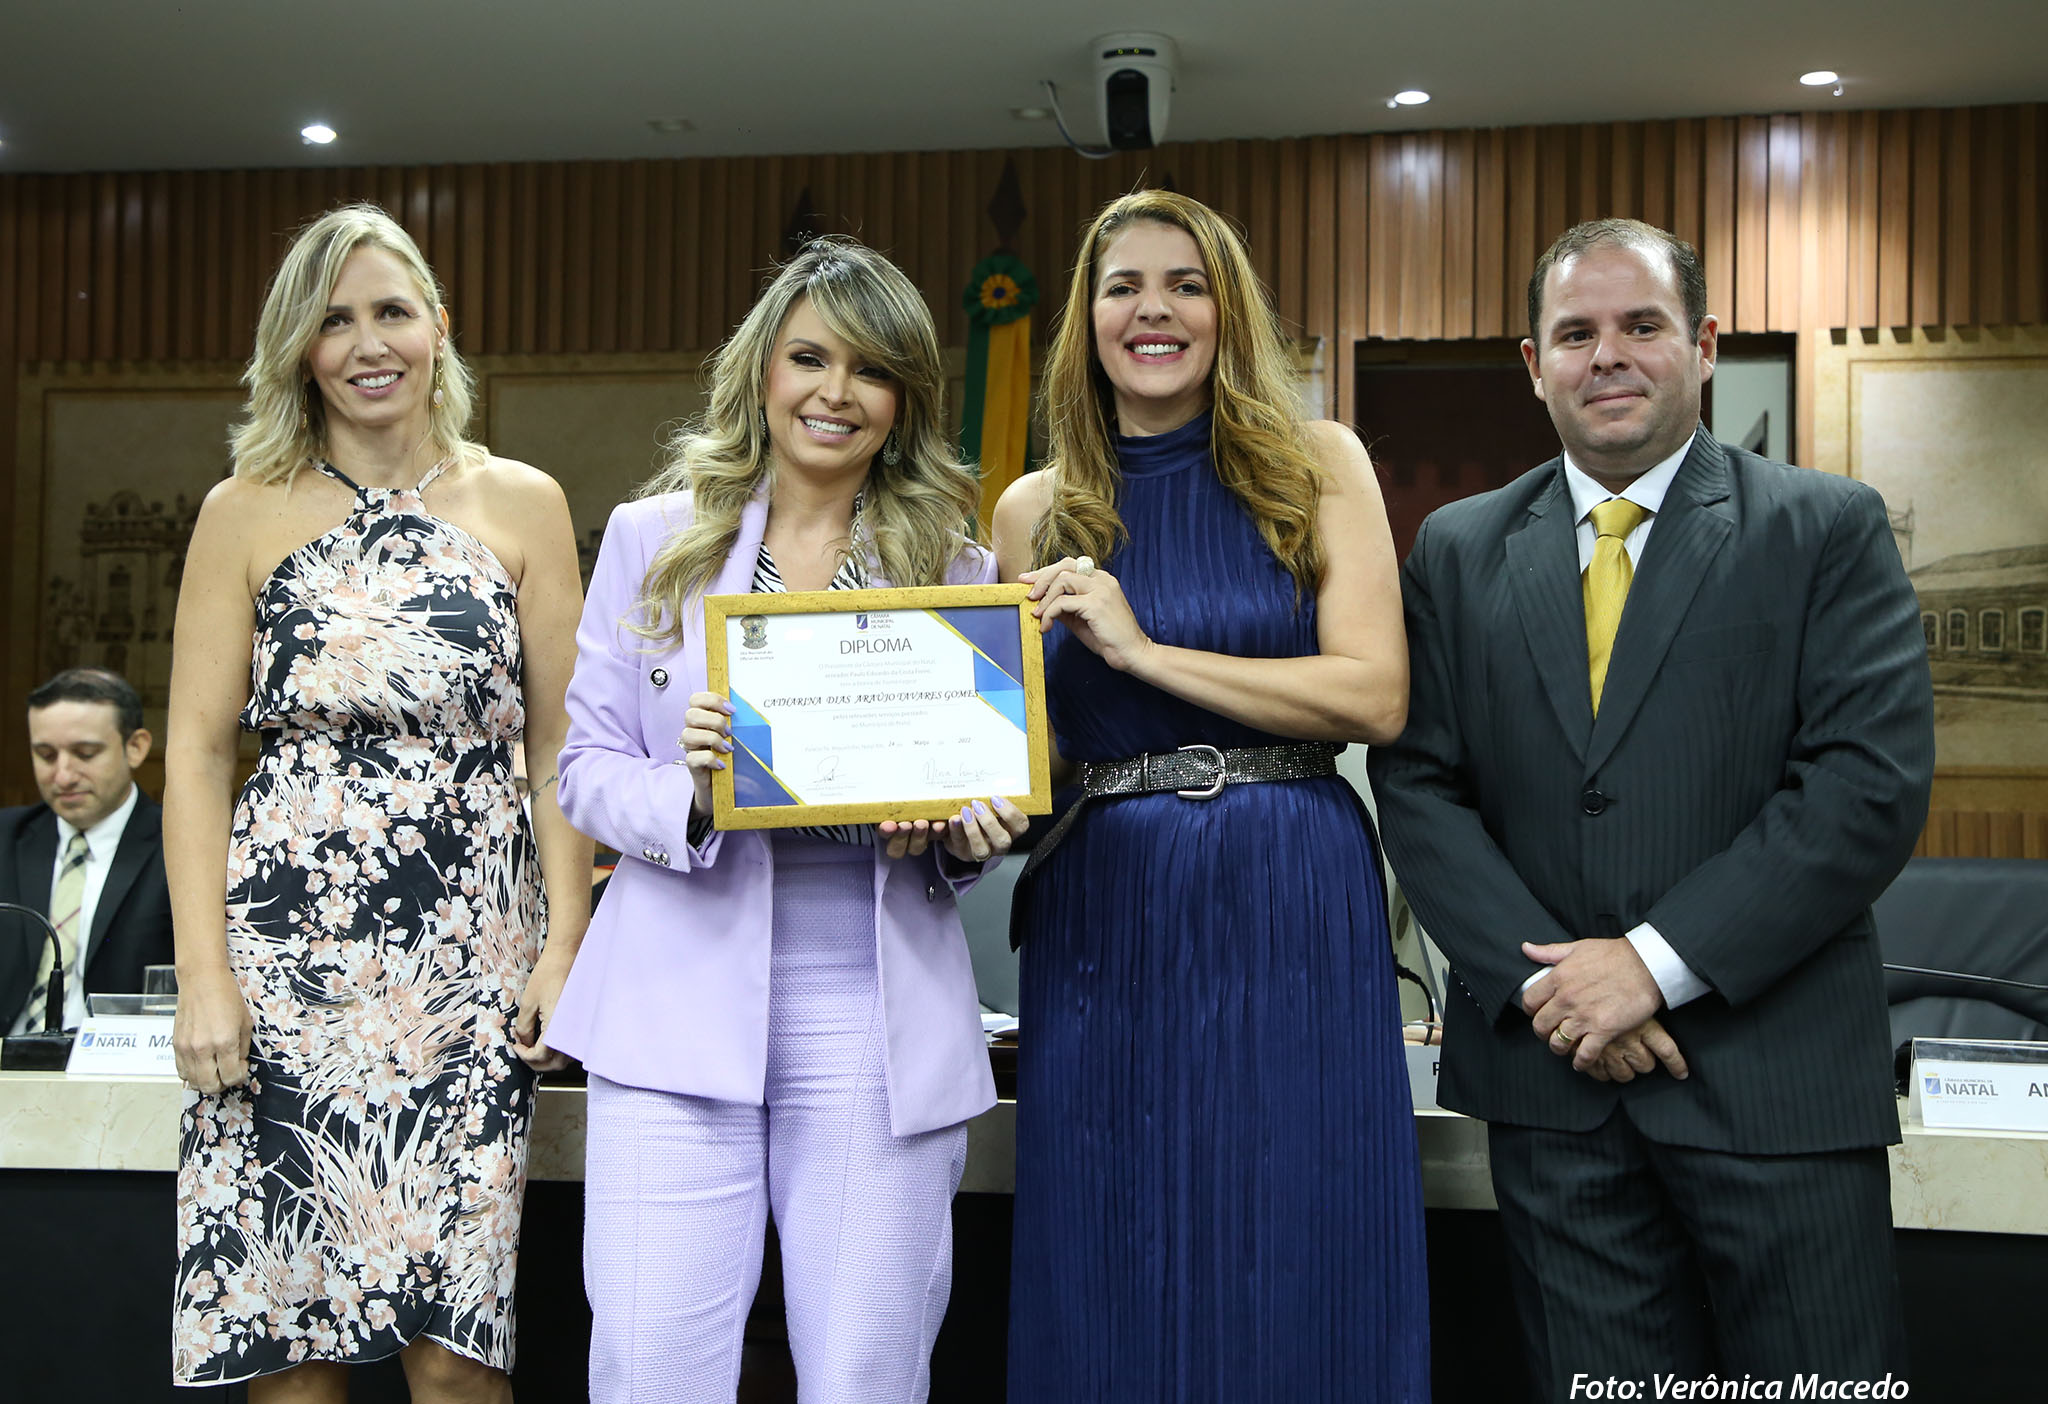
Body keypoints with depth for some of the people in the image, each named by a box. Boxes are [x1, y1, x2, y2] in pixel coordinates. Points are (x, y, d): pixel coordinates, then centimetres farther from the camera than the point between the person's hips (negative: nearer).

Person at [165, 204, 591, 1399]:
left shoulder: (522, 506, 8)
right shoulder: (247, 513, 7)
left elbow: (558, 746, 7)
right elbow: (198, 751, 4)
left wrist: (565, 945, -2)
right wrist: (204, 974, -4)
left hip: (471, 951, 0)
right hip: (286, 942, 0)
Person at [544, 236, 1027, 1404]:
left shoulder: (957, 570, 9)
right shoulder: (653, 538, 8)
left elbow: (987, 793, 14)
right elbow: (586, 769, 6)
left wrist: (959, 837, -10)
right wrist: (688, 797, -15)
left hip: (879, 1020, 1)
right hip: (683, 996, 0)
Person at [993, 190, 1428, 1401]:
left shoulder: (1317, 468, 2)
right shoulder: (1038, 512, 9)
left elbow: (1376, 696, -8)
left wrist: (1146, 650, -12)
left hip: (1292, 908, -2)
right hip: (1104, 919, 2)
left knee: (1293, 1280, 4)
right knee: (1111, 1295, 8)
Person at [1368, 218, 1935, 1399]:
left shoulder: (1831, 529, 1)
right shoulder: (1460, 550, 9)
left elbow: (1874, 781, -10)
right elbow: (1418, 785, 3)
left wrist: (1657, 963, -15)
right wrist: (1541, 980, -10)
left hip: (1774, 1071, -2)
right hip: (1553, 1068, 2)